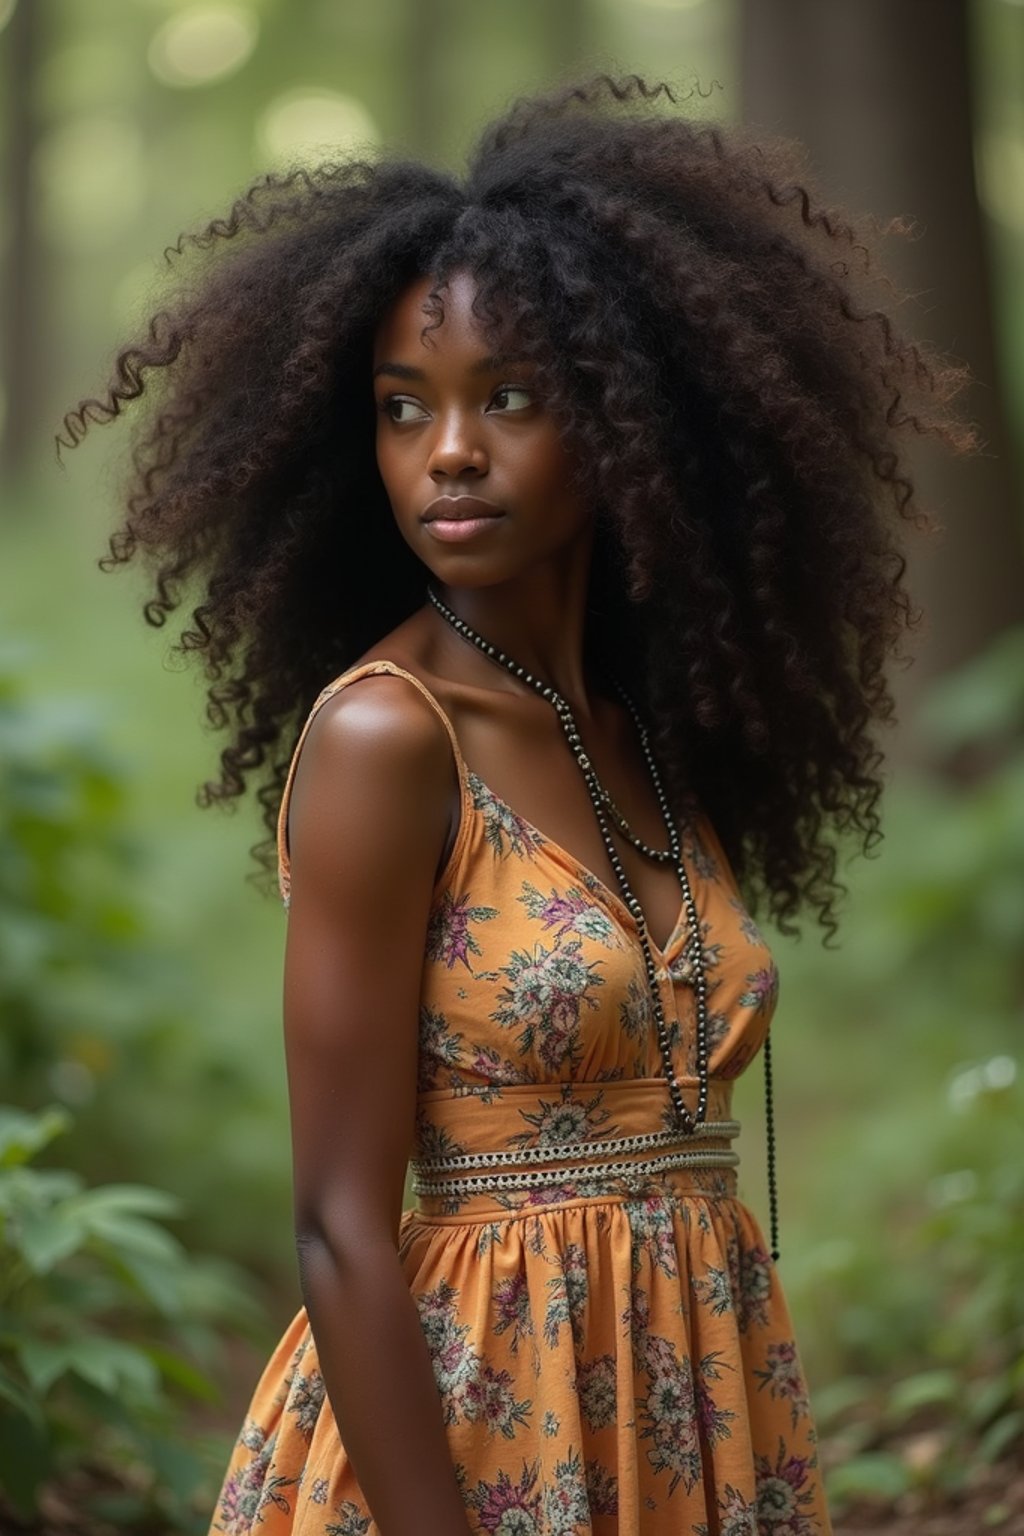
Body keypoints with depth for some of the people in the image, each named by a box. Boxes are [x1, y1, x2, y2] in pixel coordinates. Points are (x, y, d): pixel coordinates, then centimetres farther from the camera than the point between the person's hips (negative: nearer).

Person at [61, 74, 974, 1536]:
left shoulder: (657, 726, 6)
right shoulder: (382, 736, -15)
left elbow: (674, 1115, 10)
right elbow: (343, 1229, -17)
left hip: (702, 1402, 7)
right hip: (475, 1418, -7)